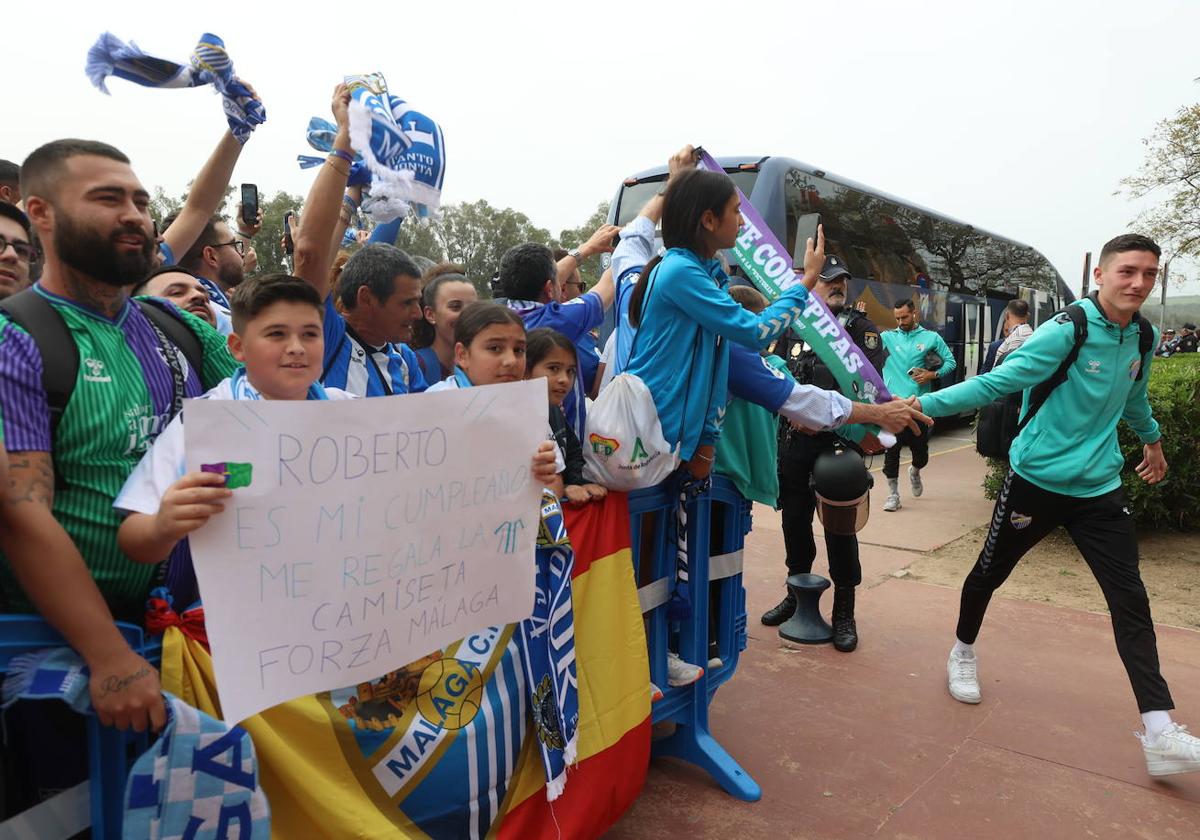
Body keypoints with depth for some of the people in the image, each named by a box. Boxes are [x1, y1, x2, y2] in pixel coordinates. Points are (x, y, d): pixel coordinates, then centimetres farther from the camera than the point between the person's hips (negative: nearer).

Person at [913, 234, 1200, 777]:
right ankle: (963, 652, 36)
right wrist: (926, 404, -31)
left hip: (1099, 488, 5)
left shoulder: (1139, 337, 5)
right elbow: (996, 382, -20)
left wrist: (1151, 438, 41)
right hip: (1037, 481, -5)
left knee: (1131, 600, -2)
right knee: (990, 573, 9)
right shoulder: (1066, 331, -16)